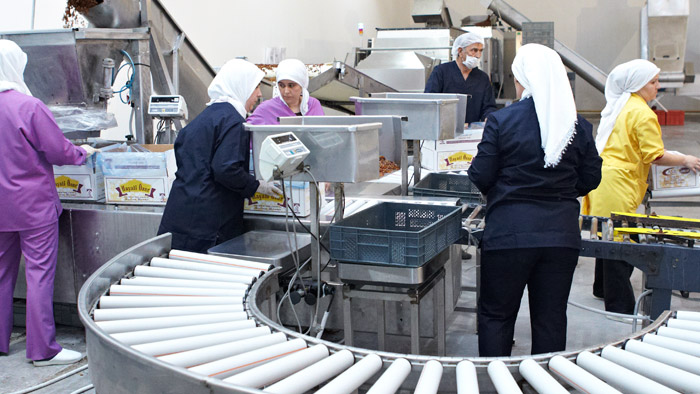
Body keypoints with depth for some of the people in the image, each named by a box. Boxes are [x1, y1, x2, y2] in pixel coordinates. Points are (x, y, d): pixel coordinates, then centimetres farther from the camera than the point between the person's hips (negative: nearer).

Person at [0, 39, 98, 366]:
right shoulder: (29, 106, -17)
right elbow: (59, 152, -13)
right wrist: (84, 152, 6)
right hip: (33, 205, -6)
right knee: (39, 272, -1)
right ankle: (42, 349, 2)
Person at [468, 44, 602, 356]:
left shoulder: (501, 120, -9)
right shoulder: (580, 126, 1)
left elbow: (480, 178, -6)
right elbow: (590, 179, 8)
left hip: (509, 232, -3)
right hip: (562, 233, 3)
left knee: (495, 315, 11)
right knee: (551, 319, 12)